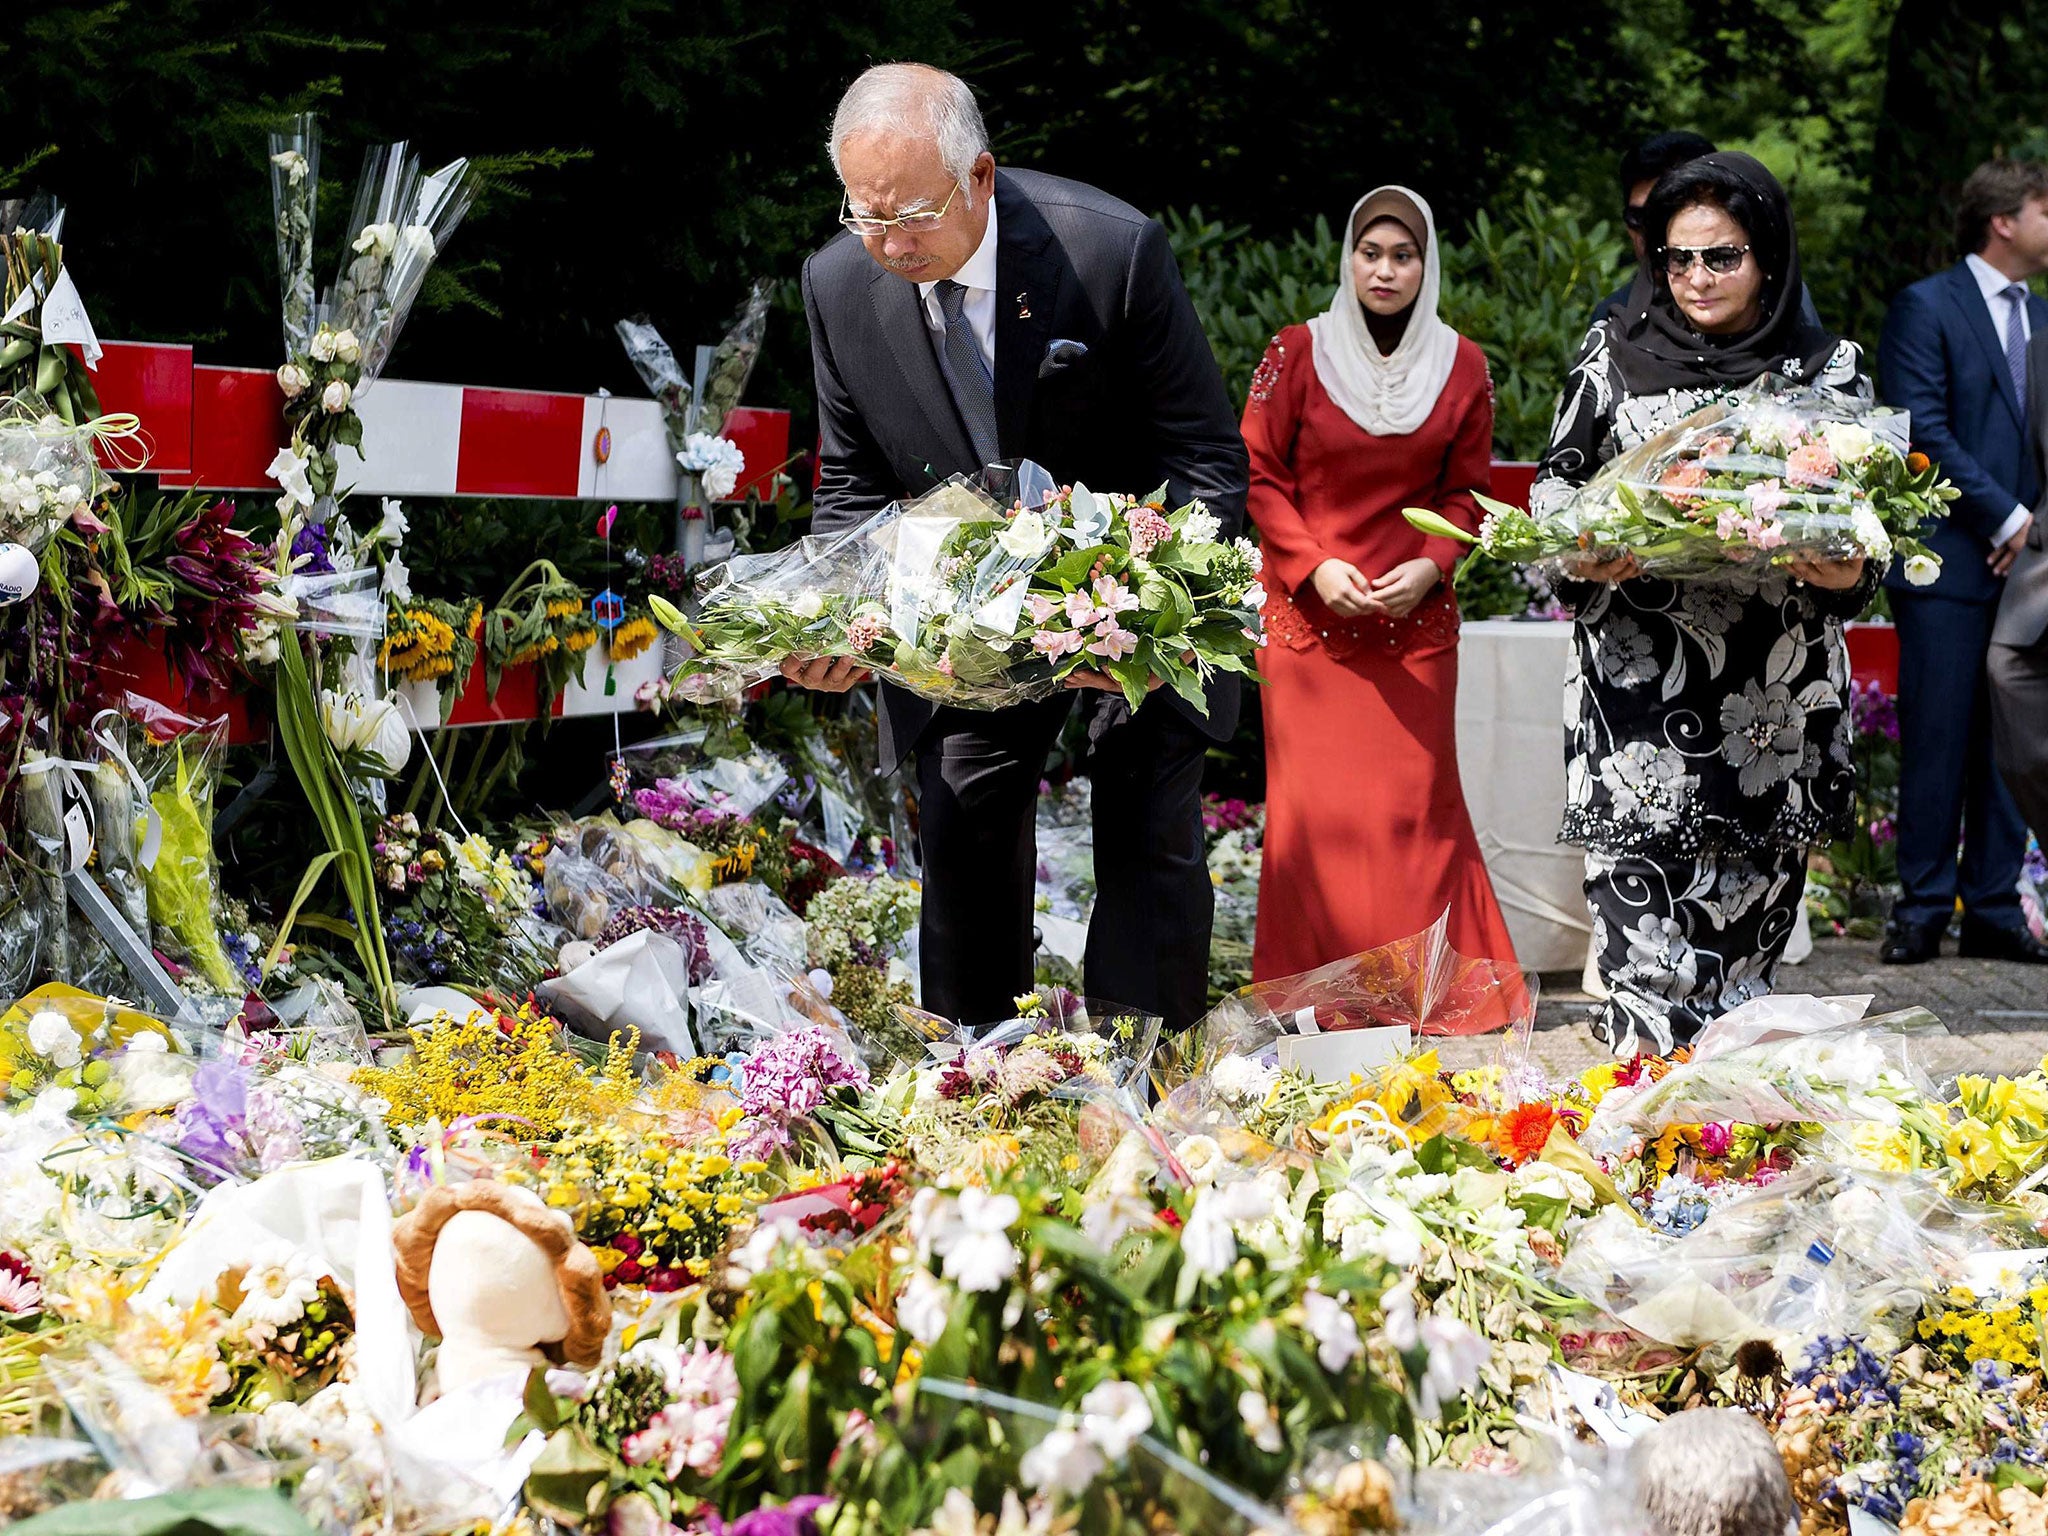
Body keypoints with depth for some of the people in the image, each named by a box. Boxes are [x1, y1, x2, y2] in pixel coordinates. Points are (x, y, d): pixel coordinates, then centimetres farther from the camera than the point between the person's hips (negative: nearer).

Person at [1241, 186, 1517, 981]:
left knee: (1416, 802, -2)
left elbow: (1467, 489, 8)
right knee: (1312, 805, -2)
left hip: (1415, 617, 1)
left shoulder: (1460, 366, 4)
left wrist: (1432, 564, -9)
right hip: (1310, 614, -1)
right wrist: (1314, 566, -11)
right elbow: (1260, 475, 0)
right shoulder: (1298, 353, -1)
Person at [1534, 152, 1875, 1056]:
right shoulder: (1614, 356, 8)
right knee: (1643, 927, -10)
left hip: (1771, 704, 1)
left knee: (1746, 928, 4)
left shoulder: (1828, 370, 8)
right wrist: (1588, 556, -10)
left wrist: (1844, 572, -13)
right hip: (1638, 685, -1)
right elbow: (1556, 482, 12)